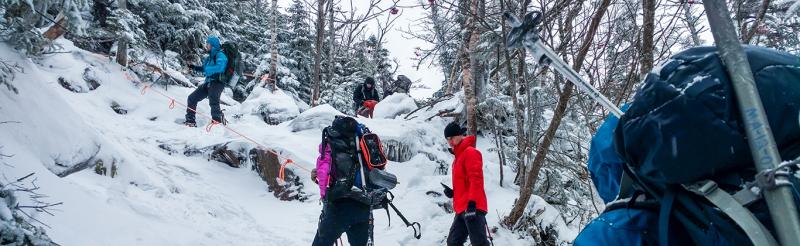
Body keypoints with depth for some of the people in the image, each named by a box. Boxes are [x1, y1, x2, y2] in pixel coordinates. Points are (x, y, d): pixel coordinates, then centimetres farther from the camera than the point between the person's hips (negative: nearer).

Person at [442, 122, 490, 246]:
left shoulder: (470, 152, -8)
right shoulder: (459, 156, 20)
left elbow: (476, 179, -18)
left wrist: (471, 203, -24)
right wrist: (453, 192, 11)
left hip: (472, 208, -10)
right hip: (462, 209, 10)